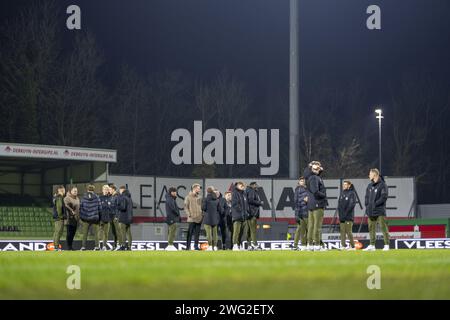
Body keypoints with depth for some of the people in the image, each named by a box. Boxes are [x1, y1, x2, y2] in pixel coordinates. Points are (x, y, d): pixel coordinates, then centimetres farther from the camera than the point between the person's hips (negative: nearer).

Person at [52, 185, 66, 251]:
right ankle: (56, 246, -11)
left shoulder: (55, 197, 17)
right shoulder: (59, 197, -14)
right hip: (60, 218, -10)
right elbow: (59, 207, -23)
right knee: (59, 231, -9)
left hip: (56, 217, 10)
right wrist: (60, 215, -19)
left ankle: (55, 246, 19)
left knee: (57, 231, 14)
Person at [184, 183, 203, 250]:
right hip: (192, 218, -5)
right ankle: (188, 246, -2)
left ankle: (196, 246, 12)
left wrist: (202, 214, 6)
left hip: (199, 218, 5)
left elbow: (202, 206, 19)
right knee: (190, 233, -5)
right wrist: (189, 214, -14)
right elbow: (186, 207, -3)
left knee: (197, 233, 7)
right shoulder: (188, 197, -1)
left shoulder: (200, 197, 13)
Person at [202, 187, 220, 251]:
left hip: (208, 218, -5)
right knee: (215, 232, 9)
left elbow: (203, 208, -10)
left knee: (208, 232, -5)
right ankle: (215, 246, 9)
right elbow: (219, 209, 9)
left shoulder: (206, 199, -11)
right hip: (215, 218, 5)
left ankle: (210, 246, -11)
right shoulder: (217, 200, 5)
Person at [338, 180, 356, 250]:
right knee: (342, 231, 2)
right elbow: (339, 203, 19)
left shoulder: (352, 193, -3)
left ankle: (352, 246, -4)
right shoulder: (342, 193, 18)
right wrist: (339, 211, 3)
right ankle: (343, 245, 3)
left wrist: (346, 212, -14)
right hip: (342, 216, 7)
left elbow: (352, 204, -11)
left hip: (348, 216, -7)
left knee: (348, 231, -9)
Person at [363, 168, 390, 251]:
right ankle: (372, 245, 11)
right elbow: (367, 197, 20)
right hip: (371, 211, 7)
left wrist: (375, 204, -15)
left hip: (380, 211, -7)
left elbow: (384, 197, -12)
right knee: (371, 228, 7)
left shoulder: (382, 185, -4)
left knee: (383, 227, -7)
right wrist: (367, 205, 3)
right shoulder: (370, 185, 18)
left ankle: (386, 245, -5)